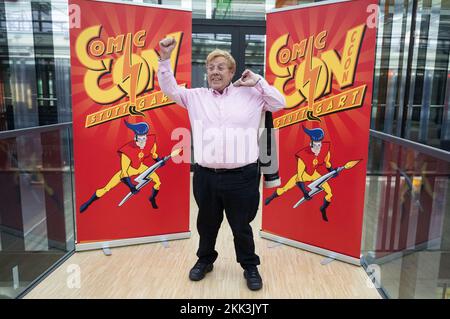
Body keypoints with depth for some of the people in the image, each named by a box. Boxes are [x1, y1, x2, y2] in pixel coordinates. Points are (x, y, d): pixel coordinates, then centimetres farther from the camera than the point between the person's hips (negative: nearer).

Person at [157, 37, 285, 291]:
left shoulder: (250, 95, 5)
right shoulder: (196, 96, 8)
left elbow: (280, 103, 5)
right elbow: (169, 89, 8)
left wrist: (258, 82, 0)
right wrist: (165, 58, -3)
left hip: (241, 176, -2)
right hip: (205, 175, 2)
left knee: (241, 226, 14)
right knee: (207, 223, 21)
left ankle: (250, 266, 37)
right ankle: (205, 260, 46)